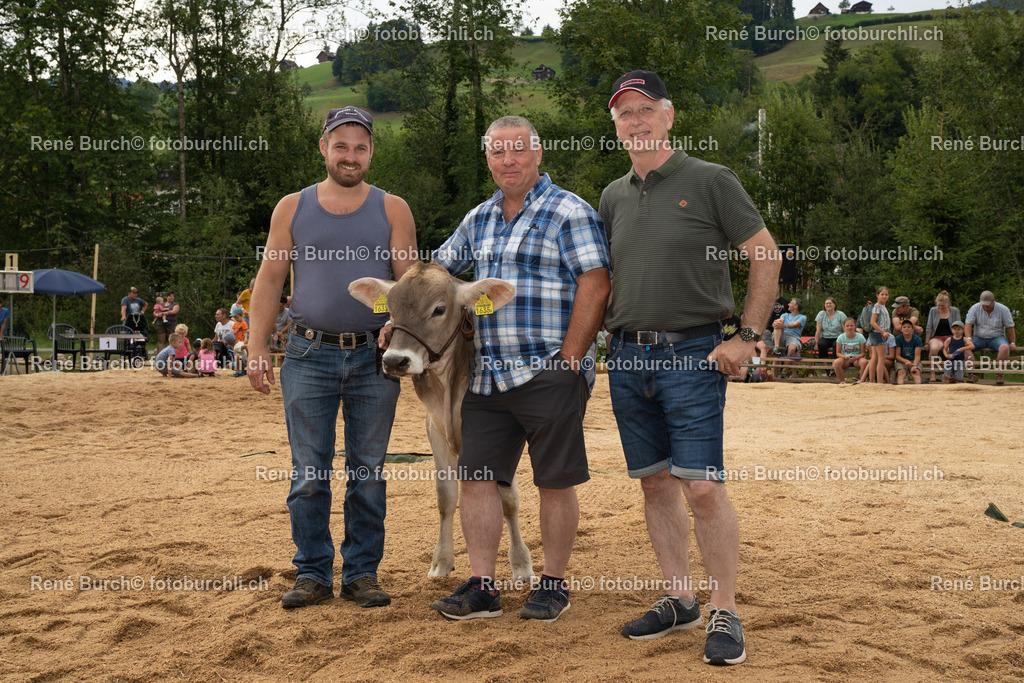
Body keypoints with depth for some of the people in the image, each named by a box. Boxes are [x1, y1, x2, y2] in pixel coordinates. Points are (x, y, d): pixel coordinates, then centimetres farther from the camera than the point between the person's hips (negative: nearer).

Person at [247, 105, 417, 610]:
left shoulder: (391, 210, 7)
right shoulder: (293, 208, 9)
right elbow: (269, 279, 8)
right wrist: (256, 347, 0)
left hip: (373, 359, 0)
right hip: (310, 356, 0)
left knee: (368, 473, 5)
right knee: (308, 474, 2)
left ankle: (362, 573, 15)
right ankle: (312, 573, 13)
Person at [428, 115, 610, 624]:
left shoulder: (569, 212, -4)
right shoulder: (478, 219, 16)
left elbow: (595, 286, -11)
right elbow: (438, 272, 25)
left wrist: (567, 361, -15)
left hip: (549, 375, -6)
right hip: (486, 376, 6)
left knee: (555, 482, 3)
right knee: (475, 478, 4)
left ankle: (553, 584, 17)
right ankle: (482, 587, 12)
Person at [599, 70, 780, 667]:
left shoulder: (710, 181, -2)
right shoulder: (614, 196, 14)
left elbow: (768, 255, -2)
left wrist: (748, 337, -8)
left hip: (692, 353, -5)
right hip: (626, 355, 6)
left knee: (702, 486, -10)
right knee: (655, 482, 10)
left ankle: (726, 613, 2)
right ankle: (680, 602, 21)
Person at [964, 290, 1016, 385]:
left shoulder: (1003, 309, -2)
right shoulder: (975, 308, -2)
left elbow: (1010, 327, 2)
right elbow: (968, 325, -8)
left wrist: (1012, 343, -6)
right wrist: (969, 339, -23)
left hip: (997, 337, -1)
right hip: (979, 338, 1)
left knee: (1005, 347, -36)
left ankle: (999, 375, -32)